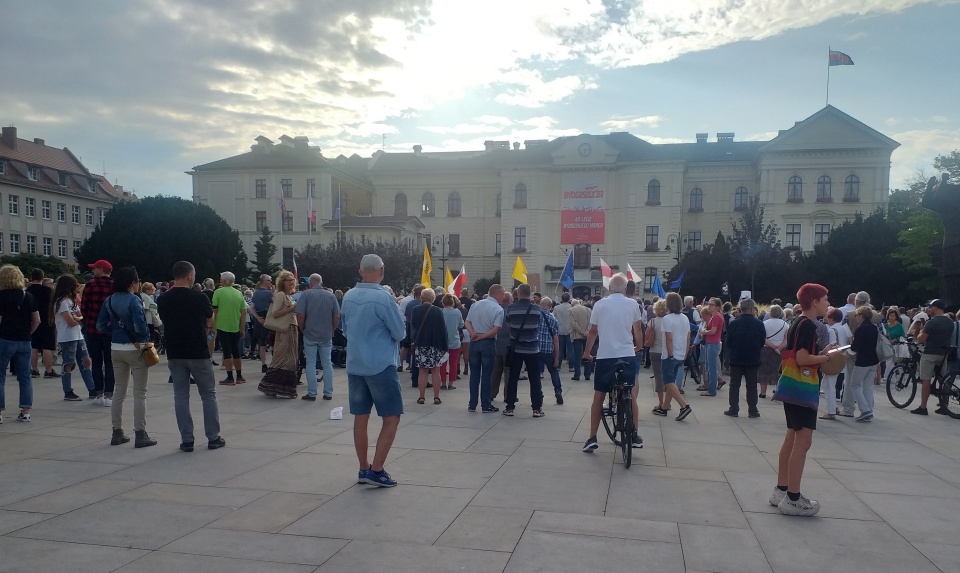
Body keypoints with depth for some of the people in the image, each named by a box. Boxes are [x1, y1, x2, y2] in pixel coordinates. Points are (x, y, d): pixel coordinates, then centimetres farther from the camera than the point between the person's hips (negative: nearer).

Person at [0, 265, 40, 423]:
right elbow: (37, 320, 5)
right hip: (24, 342, 4)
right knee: (25, 377, 9)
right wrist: (27, 333, 14)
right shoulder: (28, 296, 4)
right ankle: (25, 412, 10)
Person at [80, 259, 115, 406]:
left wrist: (87, 322, 12)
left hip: (92, 329, 0)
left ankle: (99, 394, 10)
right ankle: (108, 395, 3)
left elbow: (83, 307, -4)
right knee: (109, 362, 5)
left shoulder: (90, 285, -5)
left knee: (96, 362, 10)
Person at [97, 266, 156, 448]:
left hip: (116, 349, 7)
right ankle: (140, 435, 2)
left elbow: (101, 325, 6)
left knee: (119, 391, 15)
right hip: (135, 348, -6)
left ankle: (117, 433, 20)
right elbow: (140, 325, -23)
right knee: (140, 393, 1)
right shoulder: (134, 300, -15)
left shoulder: (110, 300, 6)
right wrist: (147, 338, -5)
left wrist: (117, 330, 11)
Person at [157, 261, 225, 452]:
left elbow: (164, 322, 12)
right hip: (198, 353, -3)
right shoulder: (199, 298, -11)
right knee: (208, 395, 8)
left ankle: (187, 440, 10)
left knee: (181, 396, 9)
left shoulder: (163, 300, -2)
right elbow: (210, 323, 4)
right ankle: (213, 438, 11)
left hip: (174, 354, 3)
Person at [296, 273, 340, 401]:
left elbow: (300, 315, -12)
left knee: (311, 364, 5)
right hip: (327, 336, 2)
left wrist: (303, 329, 4)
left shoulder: (306, 294, -7)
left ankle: (312, 393, 6)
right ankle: (328, 393, 12)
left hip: (310, 335, -2)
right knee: (327, 363, 9)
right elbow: (337, 316, 0)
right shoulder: (331, 296, 2)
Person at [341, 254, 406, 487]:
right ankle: (377, 470, -2)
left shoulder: (348, 296, 3)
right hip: (381, 365, -6)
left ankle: (364, 469, 19)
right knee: (392, 418, 2)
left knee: (361, 417, 11)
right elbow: (400, 333, -7)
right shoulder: (383, 297, -15)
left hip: (355, 365, 6)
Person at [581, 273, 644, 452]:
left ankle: (592, 438, 9)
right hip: (628, 356, 1)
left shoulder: (600, 304, 0)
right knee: (631, 396, 16)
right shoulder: (633, 304, 1)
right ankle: (634, 436, 17)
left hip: (605, 357, 0)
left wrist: (586, 353, 19)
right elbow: (637, 331, 6)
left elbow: (593, 332, 5)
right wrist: (638, 347, 26)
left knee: (598, 398, 10)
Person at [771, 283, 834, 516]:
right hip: (802, 388, -10)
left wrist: (822, 353, 9)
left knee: (792, 438, 14)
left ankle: (781, 491, 21)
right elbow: (802, 359, -22)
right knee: (803, 440, -8)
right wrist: (827, 357, -10)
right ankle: (793, 499, -5)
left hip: (794, 387, 10)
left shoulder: (799, 323, 15)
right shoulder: (808, 325, -15)